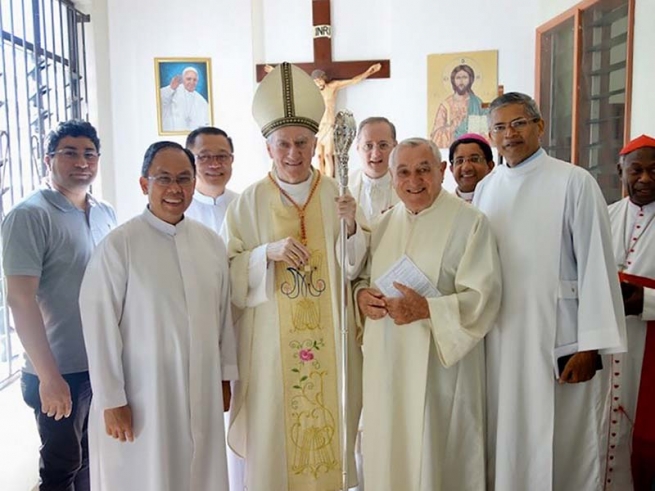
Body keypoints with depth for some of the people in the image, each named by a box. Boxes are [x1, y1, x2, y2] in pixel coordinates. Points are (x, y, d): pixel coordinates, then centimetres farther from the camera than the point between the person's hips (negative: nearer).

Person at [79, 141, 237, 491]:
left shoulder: (212, 243, 1)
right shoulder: (119, 245, -13)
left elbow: (223, 314, 7)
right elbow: (100, 325, -11)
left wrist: (225, 377, 10)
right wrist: (111, 400, -9)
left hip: (202, 394, 4)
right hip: (141, 397, -4)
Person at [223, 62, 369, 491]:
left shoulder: (338, 196, 2)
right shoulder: (249, 204, -1)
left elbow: (360, 268, 1)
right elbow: (229, 275, -3)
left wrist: (353, 227, -17)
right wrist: (269, 252, -19)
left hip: (330, 341, 1)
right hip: (271, 342, -1)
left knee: (330, 423, 10)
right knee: (274, 430, 7)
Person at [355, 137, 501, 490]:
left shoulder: (469, 222, -8)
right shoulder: (384, 224, 9)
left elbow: (483, 296, -13)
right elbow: (364, 276, 17)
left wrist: (426, 309, -24)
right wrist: (362, 294, -6)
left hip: (440, 362, -5)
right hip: (386, 361, 5)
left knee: (436, 453, 6)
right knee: (388, 449, 14)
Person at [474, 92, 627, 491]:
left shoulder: (574, 182, -6)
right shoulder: (485, 189, 9)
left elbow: (596, 264, -8)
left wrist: (590, 345, -11)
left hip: (557, 338, -4)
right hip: (498, 339, 4)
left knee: (560, 448, 6)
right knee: (506, 441, 13)